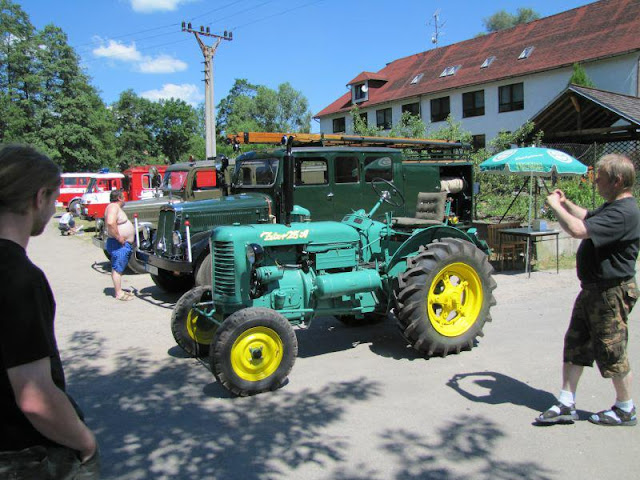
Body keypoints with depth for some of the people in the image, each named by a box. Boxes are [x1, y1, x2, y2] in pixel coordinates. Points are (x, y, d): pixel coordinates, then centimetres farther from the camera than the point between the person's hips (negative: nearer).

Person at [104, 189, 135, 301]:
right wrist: (119, 237, -23)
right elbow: (110, 223, -29)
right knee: (117, 269, -5)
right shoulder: (113, 207, -14)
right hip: (118, 244, -11)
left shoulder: (117, 207, 19)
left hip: (124, 244, 11)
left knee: (118, 268, 15)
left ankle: (119, 290, 23)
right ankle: (119, 293, -2)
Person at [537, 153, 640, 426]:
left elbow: (577, 229, -33)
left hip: (611, 293, -10)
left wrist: (556, 206, -17)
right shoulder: (611, 207, 11)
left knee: (612, 353, 5)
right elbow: (588, 218, 32)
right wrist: (566, 204, 16)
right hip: (593, 289, 10)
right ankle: (566, 406, 18)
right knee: (575, 345, 11)